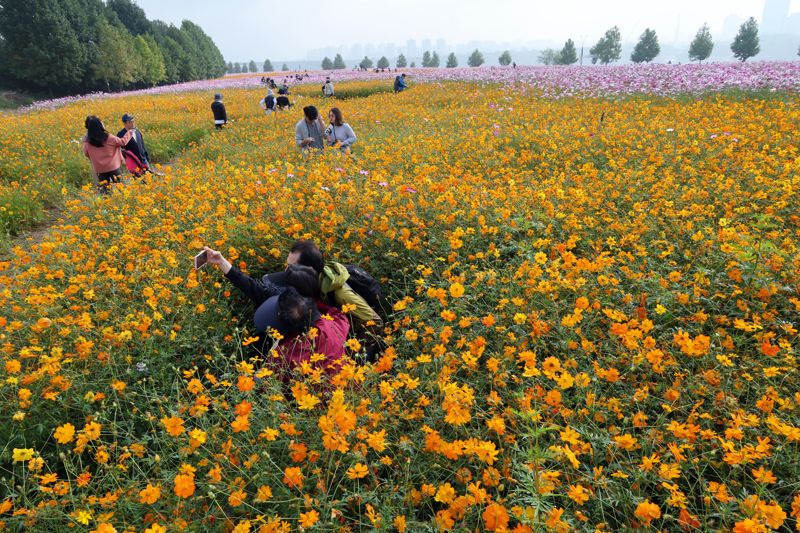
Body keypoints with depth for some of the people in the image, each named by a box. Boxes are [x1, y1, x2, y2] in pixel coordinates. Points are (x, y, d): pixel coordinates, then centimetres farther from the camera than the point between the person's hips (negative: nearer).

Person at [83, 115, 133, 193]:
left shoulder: (87, 142, -7)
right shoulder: (108, 137, -14)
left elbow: (87, 154, 9)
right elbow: (122, 142, -2)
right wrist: (129, 133, 15)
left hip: (99, 169, 2)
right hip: (113, 167, -2)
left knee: (104, 189, 9)